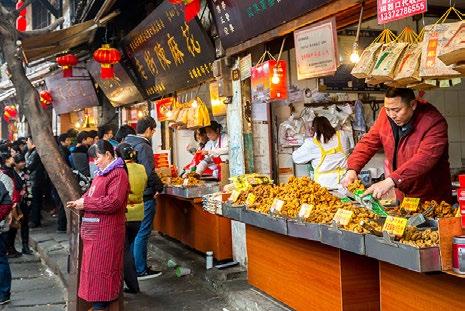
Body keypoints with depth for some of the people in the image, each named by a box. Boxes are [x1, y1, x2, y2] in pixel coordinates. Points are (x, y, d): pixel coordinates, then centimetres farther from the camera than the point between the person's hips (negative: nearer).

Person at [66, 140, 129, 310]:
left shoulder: (118, 174, -13)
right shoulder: (102, 173, 17)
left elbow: (113, 202, -22)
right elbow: (93, 195, 24)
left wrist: (85, 203, -15)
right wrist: (80, 202, 3)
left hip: (106, 231, -9)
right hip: (94, 229, 9)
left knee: (100, 268, -3)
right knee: (93, 266, 13)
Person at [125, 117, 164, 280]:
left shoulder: (127, 143, 10)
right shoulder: (143, 147, -17)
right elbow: (149, 173, -22)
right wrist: (159, 186, -6)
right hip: (145, 196, -9)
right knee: (142, 233, -1)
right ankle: (141, 270, 7)